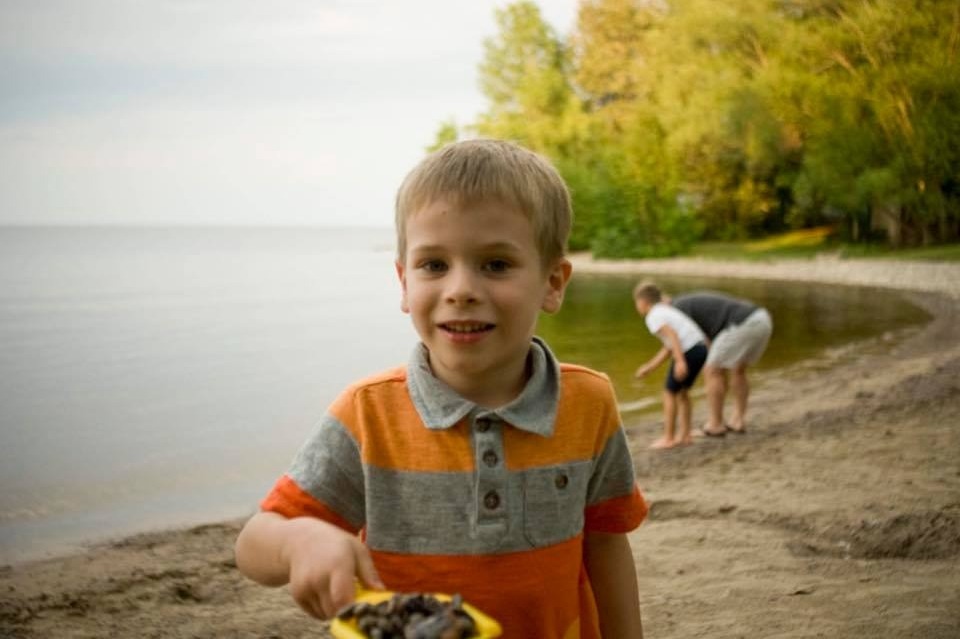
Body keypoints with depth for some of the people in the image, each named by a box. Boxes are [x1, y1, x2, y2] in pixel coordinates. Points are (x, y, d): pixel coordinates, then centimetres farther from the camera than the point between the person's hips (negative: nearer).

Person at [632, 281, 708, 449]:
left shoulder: (652, 317, -1)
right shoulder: (666, 311, 26)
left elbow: (672, 334, -18)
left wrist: (680, 361, -25)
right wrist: (649, 367, 31)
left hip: (688, 351, -9)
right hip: (701, 347, 9)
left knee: (670, 392, 4)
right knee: (682, 391, 21)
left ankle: (668, 438, 8)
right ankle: (685, 434, 23)